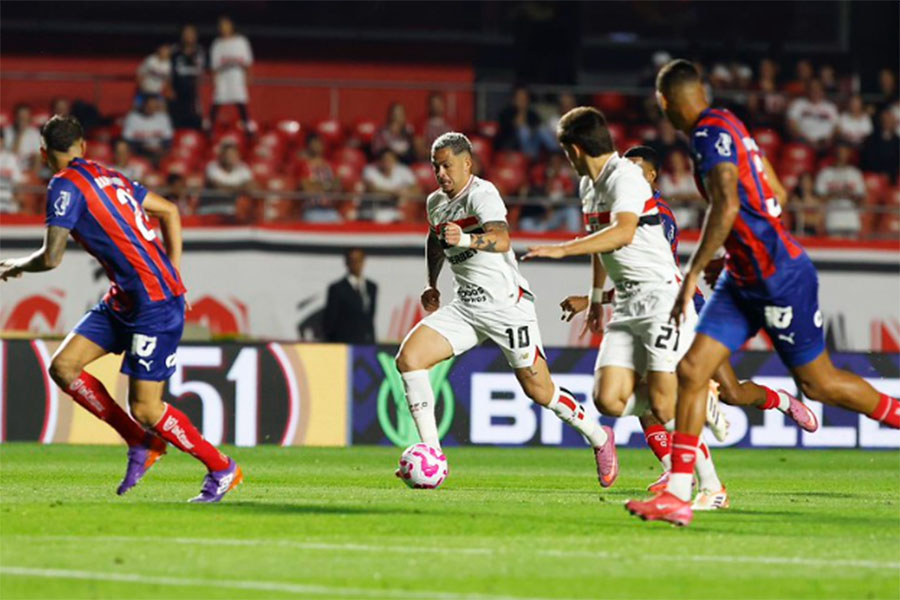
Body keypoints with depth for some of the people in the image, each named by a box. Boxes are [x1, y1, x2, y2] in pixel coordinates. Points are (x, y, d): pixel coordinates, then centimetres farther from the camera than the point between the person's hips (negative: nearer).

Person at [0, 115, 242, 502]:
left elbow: (51, 258, -15)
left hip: (154, 303, -9)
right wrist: (172, 277, 19)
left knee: (145, 408, -6)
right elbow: (169, 211, 20)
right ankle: (141, 443, 11)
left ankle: (222, 470, 10)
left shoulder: (65, 186, -12)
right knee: (63, 367, 4)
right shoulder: (107, 176, 14)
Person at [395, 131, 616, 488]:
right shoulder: (435, 203, 9)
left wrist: (466, 239, -54)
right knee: (409, 357, -13)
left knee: (539, 391, -4)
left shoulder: (482, 194, -16)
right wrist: (431, 284, 21)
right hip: (465, 307, 7)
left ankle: (599, 438, 23)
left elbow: (501, 240, -35)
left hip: (506, 303, -7)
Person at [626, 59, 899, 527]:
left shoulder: (711, 132, -17)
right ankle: (677, 495, -4)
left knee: (819, 383, 2)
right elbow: (775, 194, 19)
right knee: (691, 371, -1)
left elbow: (727, 207, -29)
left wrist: (693, 273, -28)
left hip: (780, 277, -10)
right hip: (744, 281, 10)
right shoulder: (728, 126, 11)